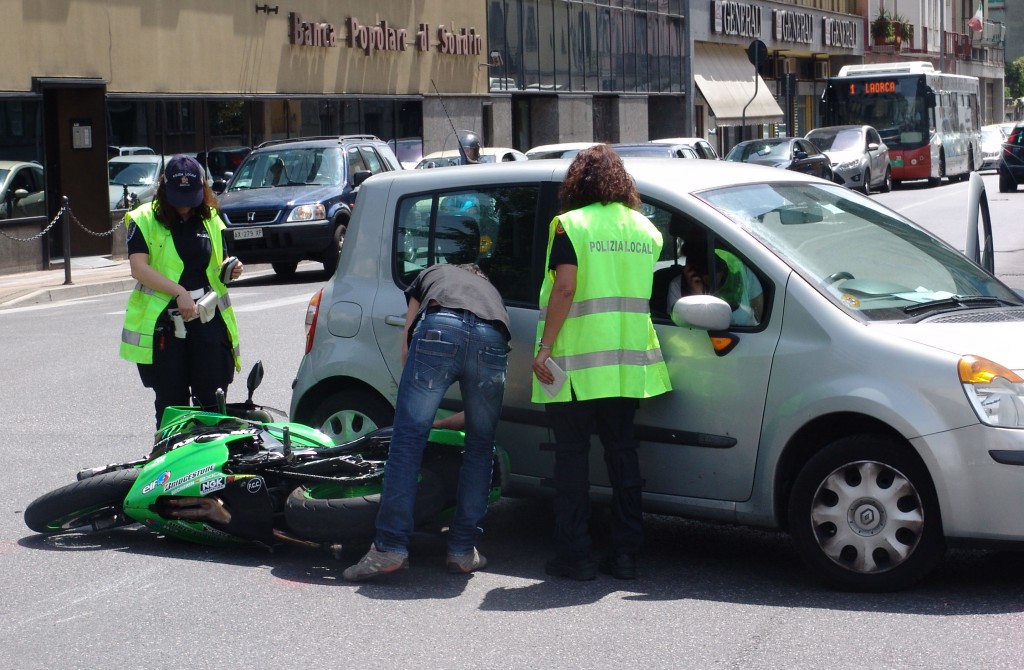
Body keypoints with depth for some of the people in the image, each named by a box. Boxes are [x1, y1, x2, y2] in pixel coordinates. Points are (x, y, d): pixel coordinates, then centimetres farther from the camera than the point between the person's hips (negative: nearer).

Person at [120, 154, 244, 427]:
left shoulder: (211, 219, 13)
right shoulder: (145, 220, -1)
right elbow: (139, 268, -12)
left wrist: (231, 270, 0)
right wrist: (179, 291, -21)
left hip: (208, 315, 3)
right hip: (162, 320, -3)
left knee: (212, 398, 0)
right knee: (171, 401, 3)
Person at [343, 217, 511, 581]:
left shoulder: (431, 274, 39)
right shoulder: (488, 285, 45)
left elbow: (407, 343, 30)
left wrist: (419, 395, 43)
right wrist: (454, 417, 57)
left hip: (439, 331, -2)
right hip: (492, 341, 3)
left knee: (407, 440, -2)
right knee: (480, 446, 17)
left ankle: (390, 546, -10)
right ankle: (463, 550, 14)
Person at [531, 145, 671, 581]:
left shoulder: (570, 225, -7)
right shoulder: (646, 230, 9)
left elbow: (565, 288, -17)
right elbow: (642, 290, 15)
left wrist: (545, 346, -15)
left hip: (577, 364, -5)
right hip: (628, 363, 5)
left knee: (572, 455, 3)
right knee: (622, 453, 11)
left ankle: (575, 556, 3)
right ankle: (625, 553, 12)